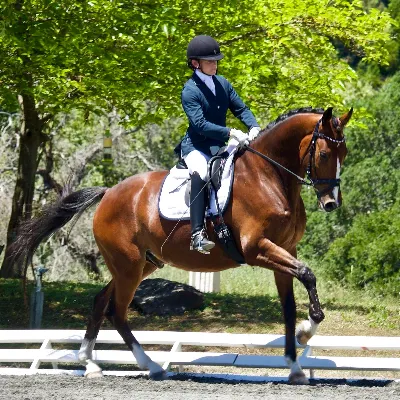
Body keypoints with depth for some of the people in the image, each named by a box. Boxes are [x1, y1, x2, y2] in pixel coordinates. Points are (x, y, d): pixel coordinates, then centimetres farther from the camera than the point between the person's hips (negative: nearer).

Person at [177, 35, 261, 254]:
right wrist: (231, 133, -30)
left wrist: (253, 127, -11)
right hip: (196, 147, -8)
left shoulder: (222, 84, 8)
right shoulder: (190, 91, -13)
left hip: (220, 145, 8)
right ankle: (197, 234, -44)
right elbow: (200, 124, -23)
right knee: (200, 173, -36)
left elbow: (240, 109, 10)